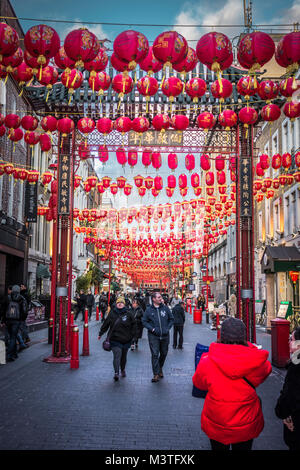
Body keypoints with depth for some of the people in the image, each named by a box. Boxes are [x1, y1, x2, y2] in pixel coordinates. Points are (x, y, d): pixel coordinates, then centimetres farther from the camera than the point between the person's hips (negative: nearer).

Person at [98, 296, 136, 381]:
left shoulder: (129, 314, -1)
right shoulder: (112, 313, 0)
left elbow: (133, 325, 7)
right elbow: (105, 324, 8)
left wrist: (132, 335, 2)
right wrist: (100, 334, 13)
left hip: (126, 339, 2)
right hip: (115, 339, -1)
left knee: (123, 356, 16)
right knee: (117, 355, -16)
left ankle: (123, 370, 36)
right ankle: (116, 373, -20)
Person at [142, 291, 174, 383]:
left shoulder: (165, 308, 3)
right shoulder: (149, 309, -2)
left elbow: (171, 319, 12)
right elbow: (144, 321, 2)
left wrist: (168, 328, 0)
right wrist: (152, 329, -10)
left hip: (165, 335, 3)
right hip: (153, 336, -3)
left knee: (164, 353, 13)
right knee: (155, 354, -7)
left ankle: (160, 368, 38)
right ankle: (156, 374, -2)